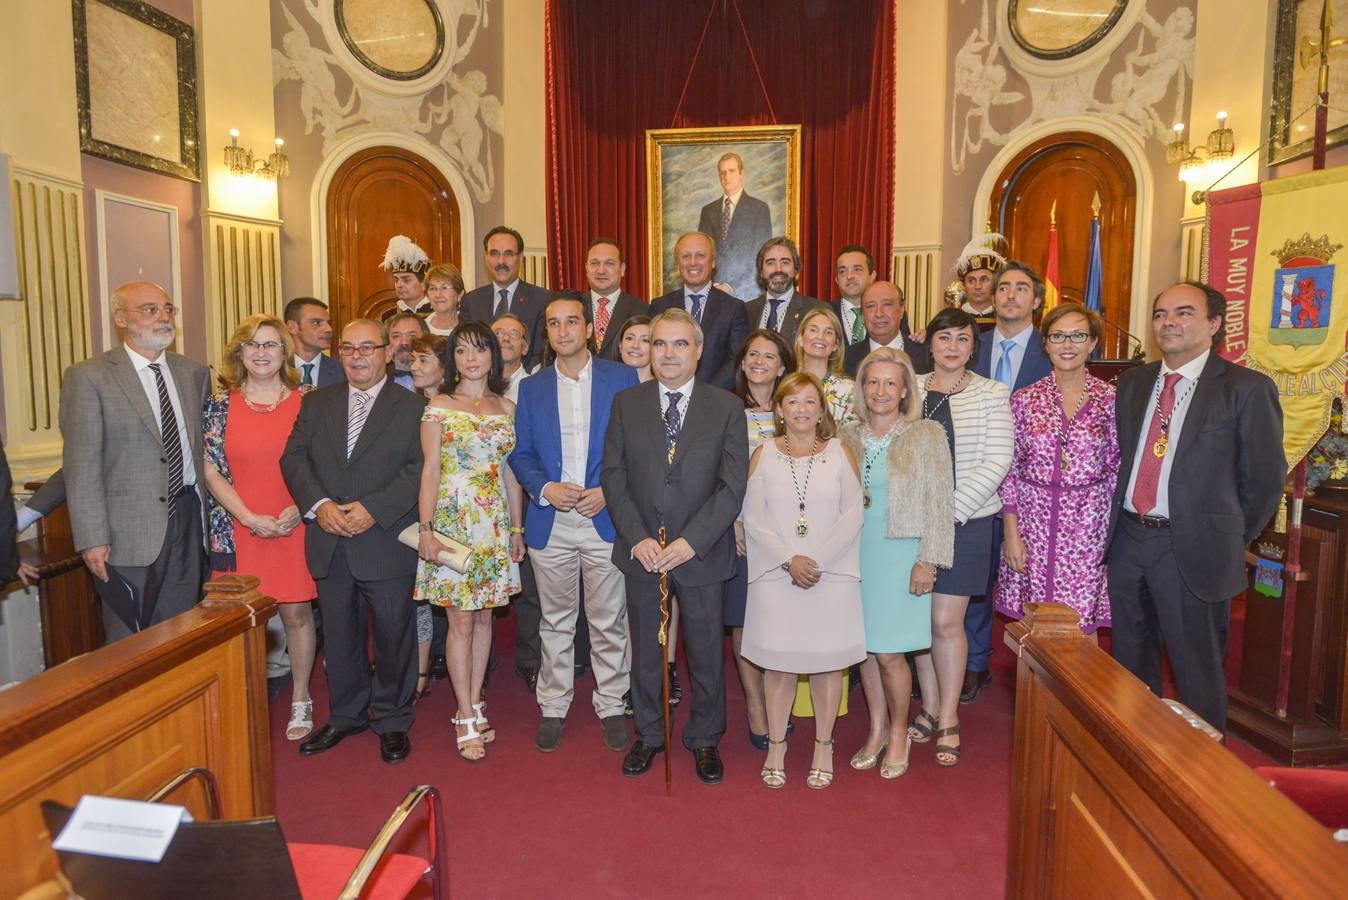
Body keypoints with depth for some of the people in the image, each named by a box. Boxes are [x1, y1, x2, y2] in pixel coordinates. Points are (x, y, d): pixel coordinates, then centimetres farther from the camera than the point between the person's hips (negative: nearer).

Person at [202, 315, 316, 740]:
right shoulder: (220, 404, 3)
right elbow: (211, 470, 0)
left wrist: (300, 508, -10)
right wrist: (250, 517, -9)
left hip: (295, 526, 0)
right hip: (239, 528, 0)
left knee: (297, 612, 5)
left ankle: (300, 700, 20)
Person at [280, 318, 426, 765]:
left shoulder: (413, 407, -1)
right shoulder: (316, 403, 11)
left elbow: (419, 468, -9)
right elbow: (293, 457, 4)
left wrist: (373, 508, -18)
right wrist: (319, 504, -12)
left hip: (386, 541, -3)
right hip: (330, 543, 4)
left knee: (393, 634, 6)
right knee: (339, 636, 15)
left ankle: (392, 720, 24)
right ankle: (346, 715, 32)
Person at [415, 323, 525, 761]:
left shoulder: (507, 408, 8)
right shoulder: (439, 407, -2)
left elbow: (510, 473, 11)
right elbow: (430, 470, -6)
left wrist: (518, 528, 10)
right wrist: (426, 528, -12)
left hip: (495, 524, 4)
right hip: (452, 522, -4)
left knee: (483, 617, 9)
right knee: (461, 622, -1)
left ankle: (473, 707, 21)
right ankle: (467, 719, 8)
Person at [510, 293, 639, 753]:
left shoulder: (622, 378, 1)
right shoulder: (531, 388, 9)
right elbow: (520, 454, 9)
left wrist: (610, 491, -12)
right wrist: (544, 488, -9)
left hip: (606, 520, -2)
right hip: (550, 524, 2)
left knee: (609, 623, 7)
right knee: (555, 623, 12)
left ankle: (611, 706, 22)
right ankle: (553, 707, 26)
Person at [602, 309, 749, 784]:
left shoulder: (726, 407, -2)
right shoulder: (626, 403, 3)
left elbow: (733, 485, -7)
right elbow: (614, 476, 1)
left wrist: (691, 541, -15)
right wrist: (637, 538, -11)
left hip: (702, 553, -1)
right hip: (641, 552, 2)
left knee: (705, 651, 11)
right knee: (645, 650, 15)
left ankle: (704, 739, 32)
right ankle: (648, 735, 34)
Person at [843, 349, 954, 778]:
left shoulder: (927, 435, -4)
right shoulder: (849, 436, 6)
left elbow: (940, 504, -6)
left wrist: (929, 561, -11)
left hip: (900, 556, -4)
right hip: (856, 554, 4)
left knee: (889, 653, -2)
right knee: (865, 647, 10)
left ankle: (899, 734, 21)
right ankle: (877, 730, 28)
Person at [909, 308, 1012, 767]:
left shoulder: (992, 394, -1)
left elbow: (997, 461, -7)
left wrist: (952, 510, -14)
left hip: (966, 520, -3)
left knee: (946, 622, -2)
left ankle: (948, 720, 15)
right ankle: (930, 708, 26)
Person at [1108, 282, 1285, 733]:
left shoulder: (1246, 388, -7)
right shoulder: (1133, 382, 9)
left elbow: (1266, 475, -5)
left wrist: (1232, 538, 0)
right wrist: (1122, 520, 7)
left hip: (1193, 550, -5)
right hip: (1128, 539, 5)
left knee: (1196, 670, 7)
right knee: (1131, 659, 18)